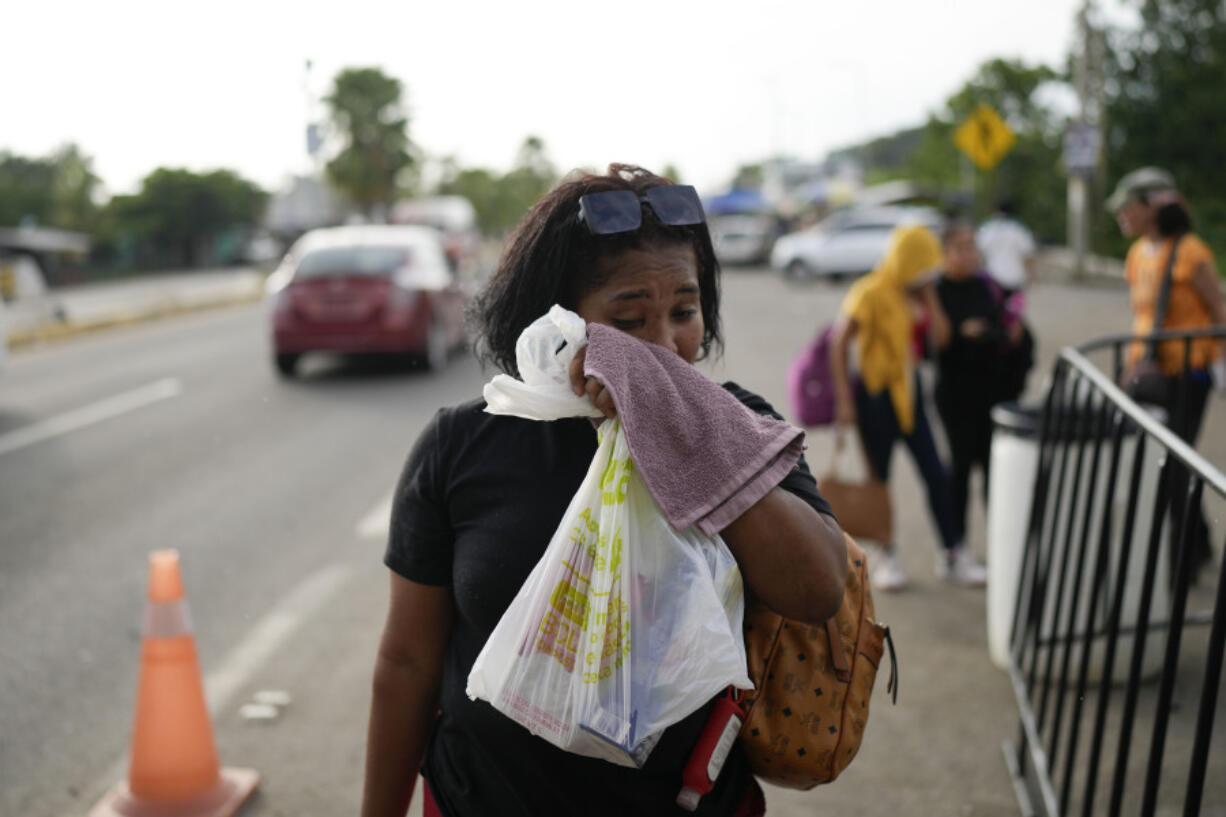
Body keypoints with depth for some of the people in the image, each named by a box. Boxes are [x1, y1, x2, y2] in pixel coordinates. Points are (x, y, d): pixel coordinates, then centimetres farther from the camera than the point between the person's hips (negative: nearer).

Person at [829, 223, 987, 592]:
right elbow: (839, 345, -12)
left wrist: (927, 294, -4)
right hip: (875, 395, -6)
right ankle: (887, 557, 19)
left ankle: (953, 554, 15)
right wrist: (844, 400, -15)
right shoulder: (870, 293, -13)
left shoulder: (914, 293, 8)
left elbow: (939, 335, -2)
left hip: (908, 392, 6)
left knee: (936, 474, 5)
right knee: (879, 477, 5)